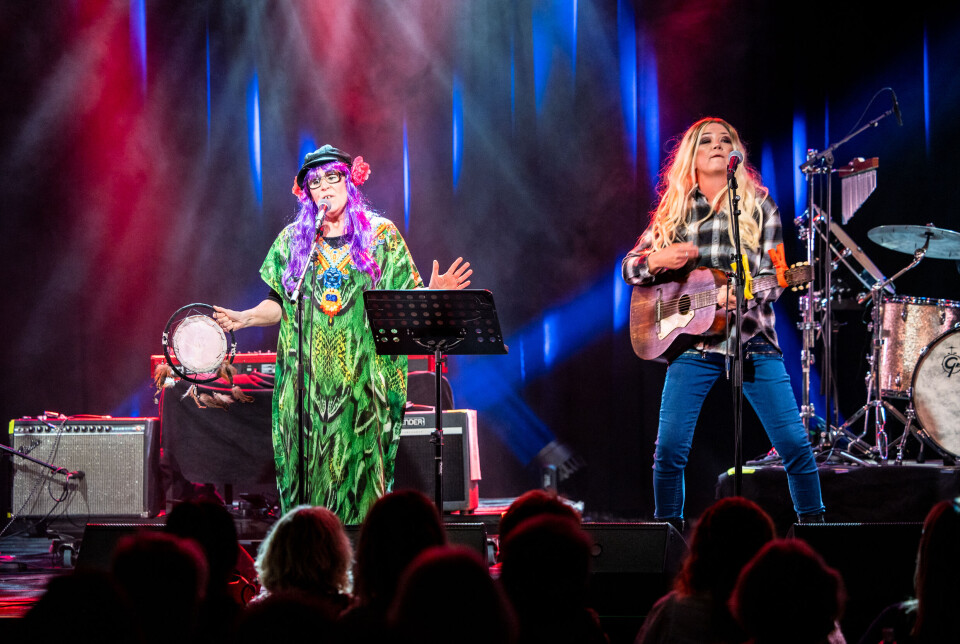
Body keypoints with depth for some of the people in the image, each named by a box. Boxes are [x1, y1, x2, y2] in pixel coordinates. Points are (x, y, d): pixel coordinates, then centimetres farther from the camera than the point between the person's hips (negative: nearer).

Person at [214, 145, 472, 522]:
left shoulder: (381, 235, 7)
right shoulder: (292, 239, 12)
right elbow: (280, 304, 14)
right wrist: (245, 318, -3)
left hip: (361, 374, -2)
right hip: (309, 375, 2)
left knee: (359, 459, -6)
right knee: (310, 460, -2)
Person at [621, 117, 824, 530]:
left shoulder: (759, 206, 5)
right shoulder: (674, 210, 9)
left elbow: (772, 278, -1)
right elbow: (630, 268, 10)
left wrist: (739, 293, -22)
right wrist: (659, 260, -12)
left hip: (753, 341, -1)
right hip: (694, 344, 1)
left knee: (794, 444, -6)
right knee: (669, 449, -6)